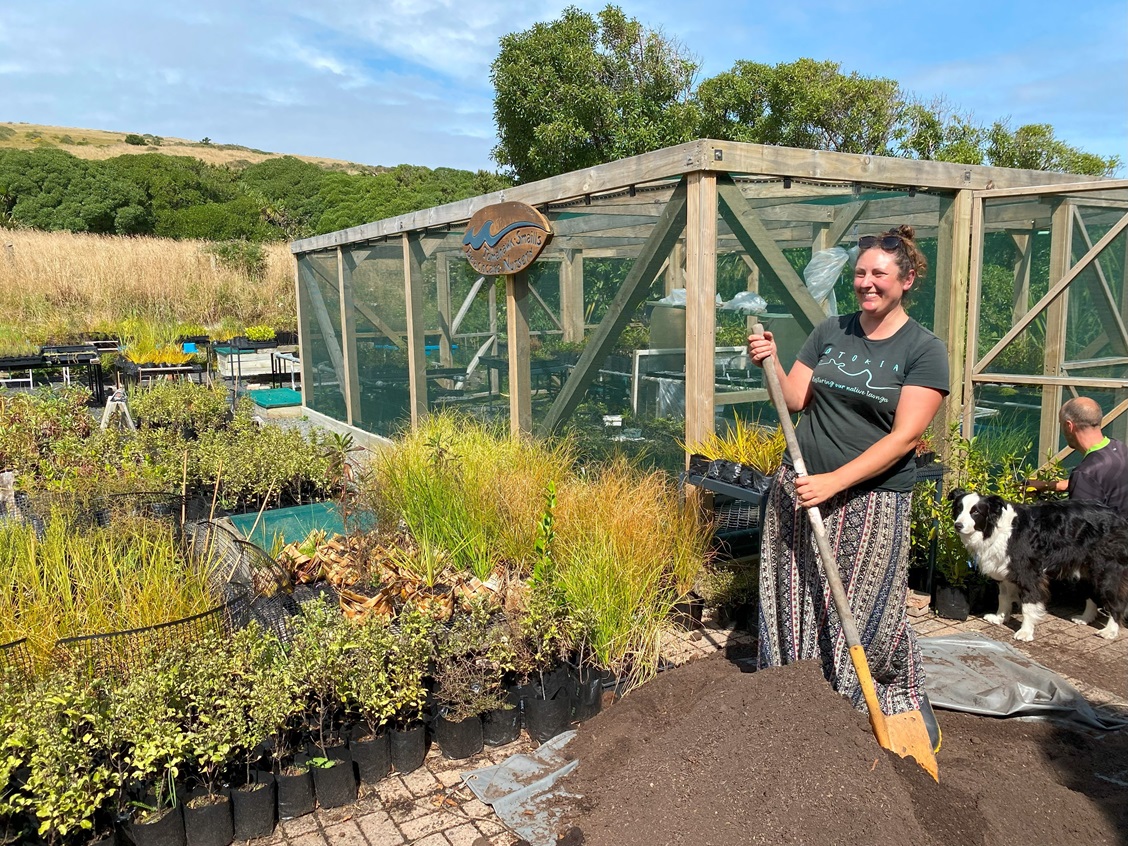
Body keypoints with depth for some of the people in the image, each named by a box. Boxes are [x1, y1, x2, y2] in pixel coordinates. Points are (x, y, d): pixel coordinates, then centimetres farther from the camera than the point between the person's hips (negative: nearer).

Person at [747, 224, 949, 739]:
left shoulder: (923, 350, -5)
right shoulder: (831, 332, 8)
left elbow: (904, 436, -13)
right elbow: (794, 400, 8)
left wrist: (833, 482, -19)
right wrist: (771, 363, -10)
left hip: (871, 501, -4)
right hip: (800, 490, 4)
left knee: (867, 618, 2)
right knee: (797, 604, 9)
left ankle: (899, 710, 26)